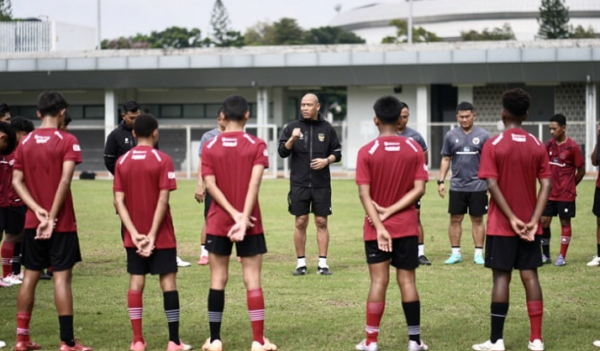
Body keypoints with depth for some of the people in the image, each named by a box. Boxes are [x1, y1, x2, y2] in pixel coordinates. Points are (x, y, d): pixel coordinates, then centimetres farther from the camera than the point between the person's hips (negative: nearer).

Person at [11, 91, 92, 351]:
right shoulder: (67, 141, -8)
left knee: (30, 276, 11)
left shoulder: (25, 142, 7)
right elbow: (65, 180, -18)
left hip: (33, 221, 5)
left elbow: (17, 181, 2)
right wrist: (51, 217, -15)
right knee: (62, 277, -4)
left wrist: (38, 210, -6)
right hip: (61, 222, -5)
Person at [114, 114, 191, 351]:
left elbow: (119, 201, -4)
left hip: (134, 236, 3)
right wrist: (152, 235, -13)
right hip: (161, 235, -3)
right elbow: (163, 200, -15)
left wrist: (134, 233, -7)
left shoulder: (122, 162, 3)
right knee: (168, 282, 1)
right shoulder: (162, 160, -8)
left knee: (136, 283, 7)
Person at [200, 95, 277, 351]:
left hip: (218, 223, 1)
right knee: (252, 281, 2)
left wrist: (234, 214, -11)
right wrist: (243, 219, -18)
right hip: (250, 224, -1)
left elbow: (210, 185, -8)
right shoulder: (257, 145, -3)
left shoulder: (209, 147, 2)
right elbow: (254, 183, -15)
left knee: (218, 280, 8)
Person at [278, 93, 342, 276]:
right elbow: (282, 152, -2)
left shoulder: (327, 128, 5)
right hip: (299, 183, 0)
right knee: (300, 222, 2)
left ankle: (323, 262, 8)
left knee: (321, 222, 3)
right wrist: (292, 139, -19)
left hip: (321, 183, 0)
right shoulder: (292, 127, 3)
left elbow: (337, 153, 9)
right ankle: (301, 262, 10)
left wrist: (326, 160, -11)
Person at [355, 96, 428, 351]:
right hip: (406, 227, 1)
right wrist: (392, 210, -8)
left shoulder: (367, 152, -7)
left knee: (379, 281, 2)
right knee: (407, 280, 6)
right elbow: (419, 189, -7)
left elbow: (364, 194, -12)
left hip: (376, 228, -1)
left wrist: (379, 225, -14)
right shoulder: (414, 149, -1)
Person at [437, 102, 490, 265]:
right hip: (457, 186, 2)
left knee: (477, 220, 4)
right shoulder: (451, 136, 4)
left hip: (478, 186, -2)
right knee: (455, 219, 4)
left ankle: (478, 253, 10)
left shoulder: (483, 135, -1)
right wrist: (441, 181, 1)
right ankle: (455, 253, 12)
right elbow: (446, 159, 8)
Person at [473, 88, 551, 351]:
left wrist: (512, 218, -13)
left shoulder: (493, 145, -8)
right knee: (530, 276, 6)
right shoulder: (537, 146, 3)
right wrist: (534, 219, -8)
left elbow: (492, 185, -15)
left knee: (501, 276, -1)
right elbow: (546, 185, -4)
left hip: (502, 225, -3)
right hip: (529, 223, 3)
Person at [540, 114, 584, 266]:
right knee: (544, 221, 3)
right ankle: (545, 255, 14)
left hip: (566, 194, -5)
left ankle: (562, 256, 11)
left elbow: (581, 170, -4)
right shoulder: (549, 145, 4)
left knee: (565, 222, 4)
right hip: (550, 192, 5)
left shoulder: (572, 147, -10)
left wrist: (571, 185, 5)